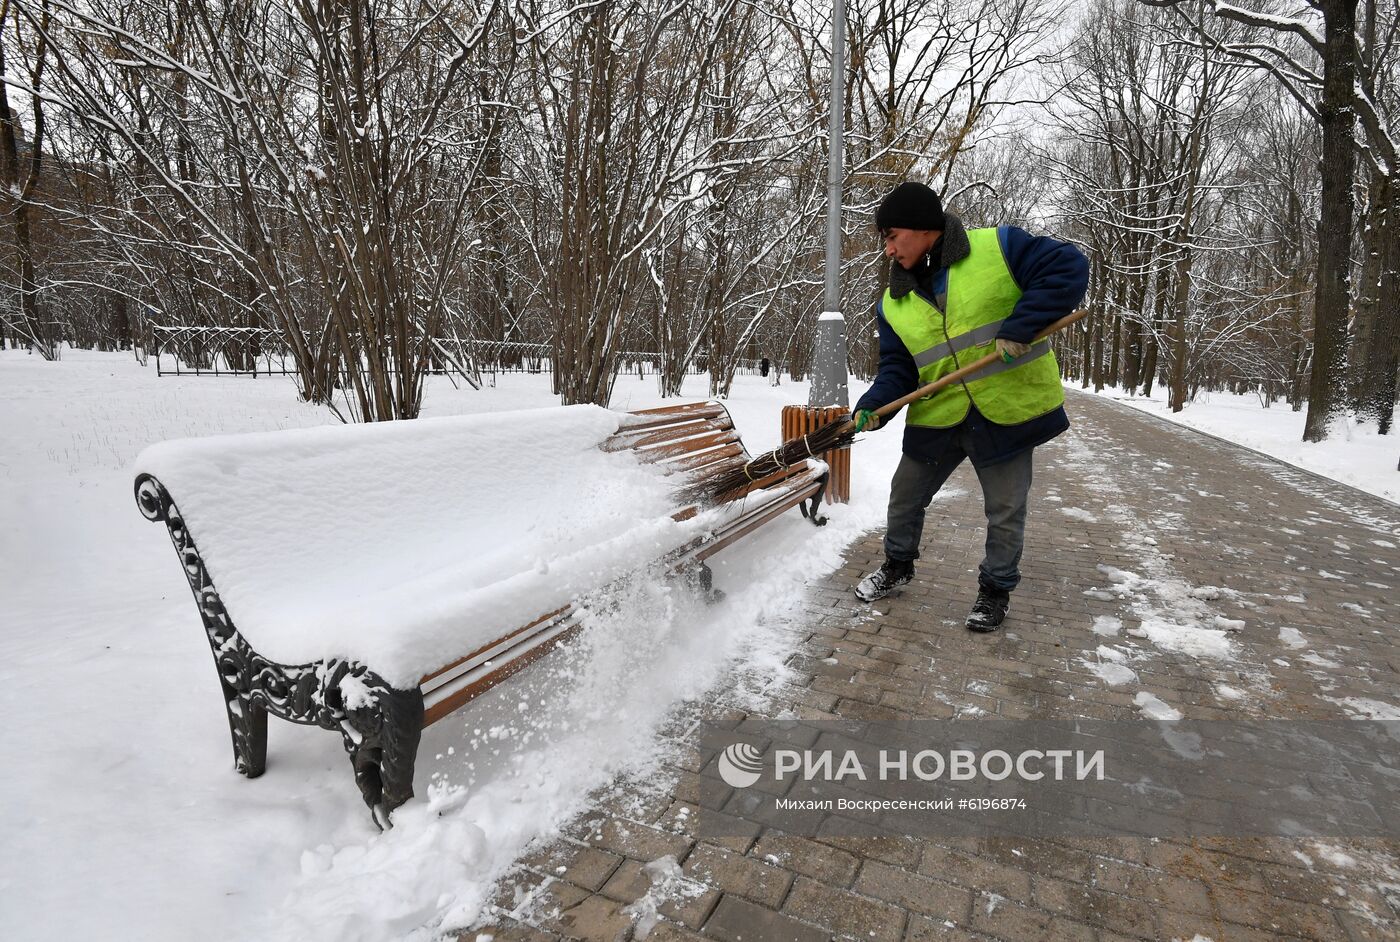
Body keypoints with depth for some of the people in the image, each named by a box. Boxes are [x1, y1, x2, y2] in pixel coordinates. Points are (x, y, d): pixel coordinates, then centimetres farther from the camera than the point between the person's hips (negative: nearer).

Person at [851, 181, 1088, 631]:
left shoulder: (997, 247, -10)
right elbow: (898, 368, 3)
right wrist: (872, 406, -16)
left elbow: (1069, 267, -14)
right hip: (936, 418, 4)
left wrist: (1019, 327, -24)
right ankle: (898, 564, 41)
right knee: (905, 498, 15)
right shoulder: (894, 303, 4)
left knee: (1005, 512, 9)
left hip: (1007, 410, -4)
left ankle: (997, 588, 31)